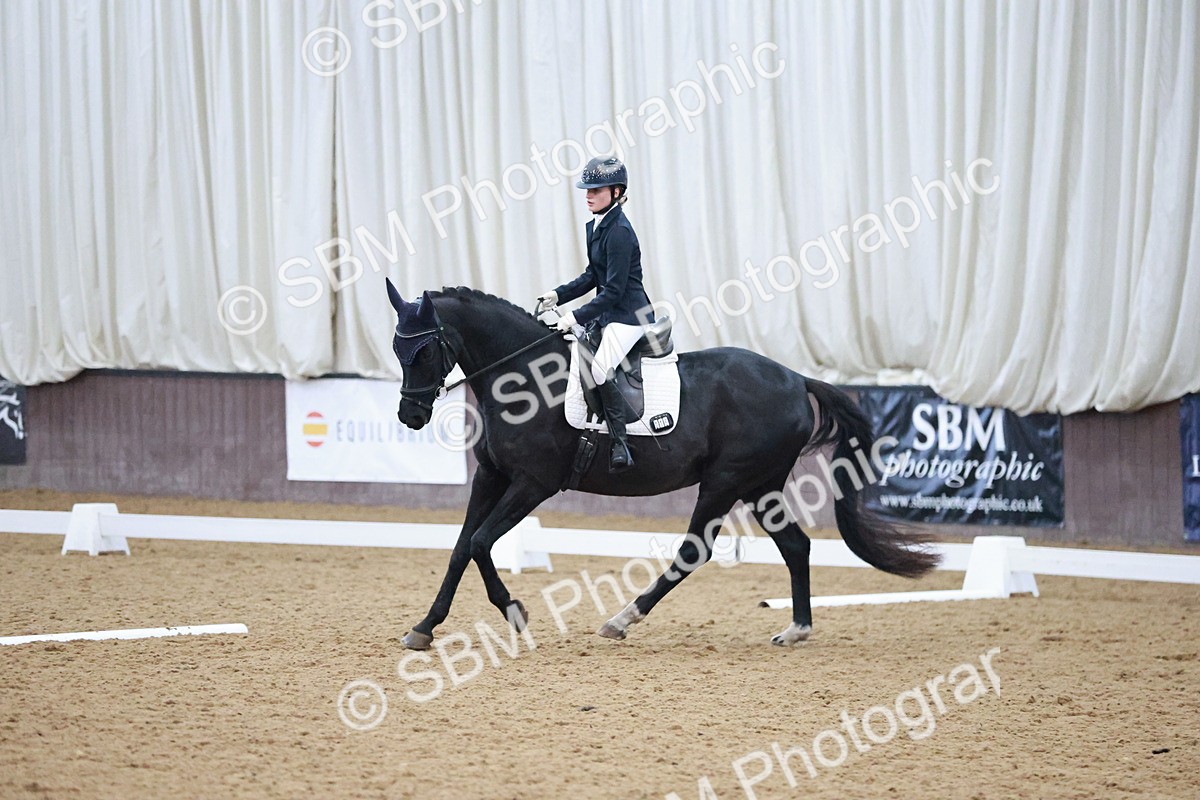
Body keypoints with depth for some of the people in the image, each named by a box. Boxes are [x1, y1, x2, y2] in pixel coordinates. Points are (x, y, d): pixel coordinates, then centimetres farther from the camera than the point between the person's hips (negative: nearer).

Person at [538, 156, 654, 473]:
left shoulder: (619, 231, -18)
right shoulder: (595, 227, 12)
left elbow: (614, 289, -21)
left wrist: (578, 317, -21)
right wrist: (559, 295, 8)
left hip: (629, 315, -11)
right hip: (609, 313, 11)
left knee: (600, 368, -29)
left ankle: (621, 446, -25)